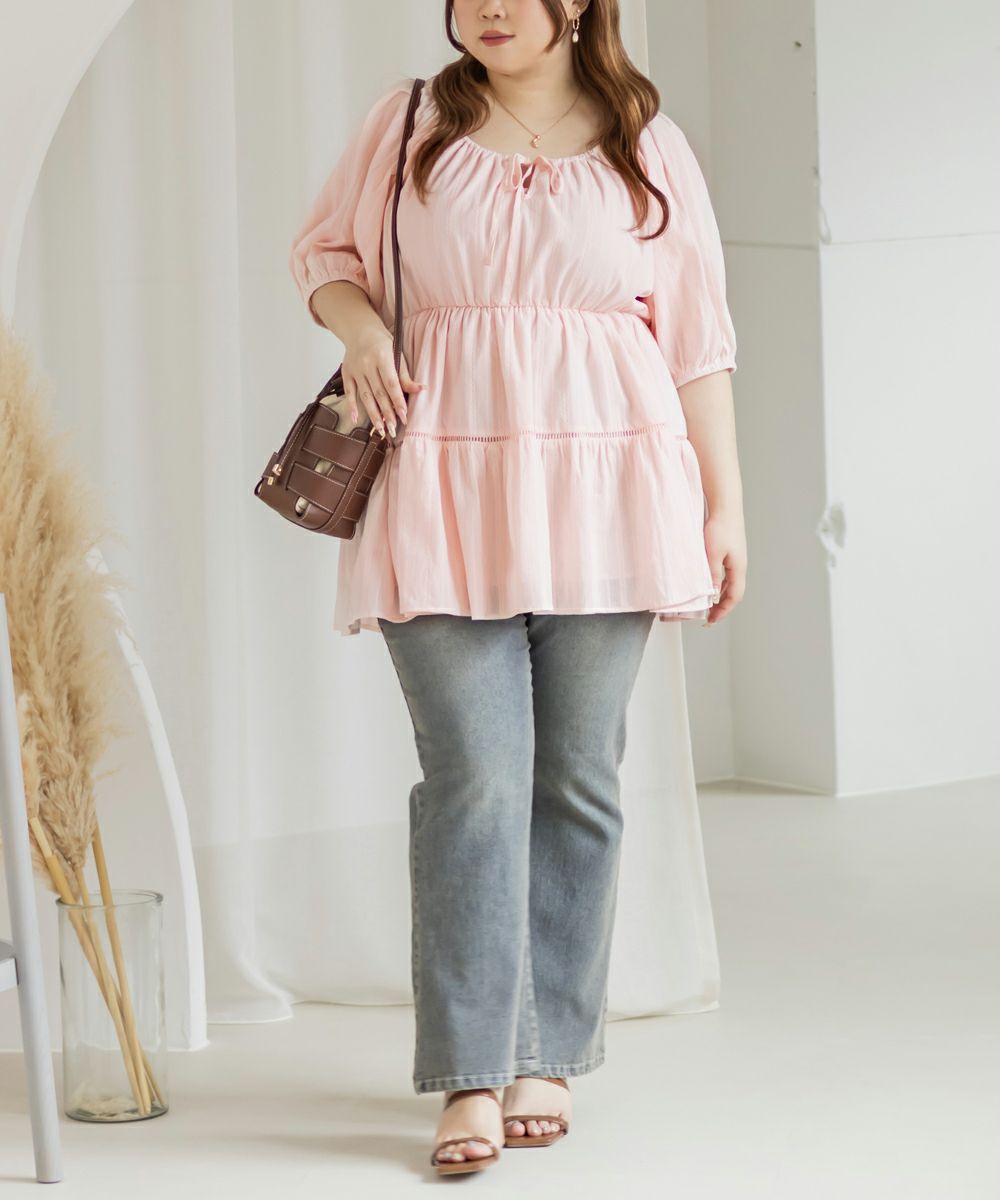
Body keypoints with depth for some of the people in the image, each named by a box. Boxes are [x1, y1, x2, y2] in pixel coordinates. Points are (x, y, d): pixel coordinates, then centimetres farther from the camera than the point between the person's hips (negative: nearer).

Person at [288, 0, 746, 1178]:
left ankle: (546, 1056, 15)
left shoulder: (647, 147, 8)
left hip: (599, 493, 1)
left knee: (577, 778, 4)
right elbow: (322, 248, 19)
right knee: (474, 777, -8)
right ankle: (469, 1080, -5)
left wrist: (724, 504, 6)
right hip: (442, 496, -1)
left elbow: (697, 339, 9)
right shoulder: (410, 123, 9)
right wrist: (357, 323, -3)